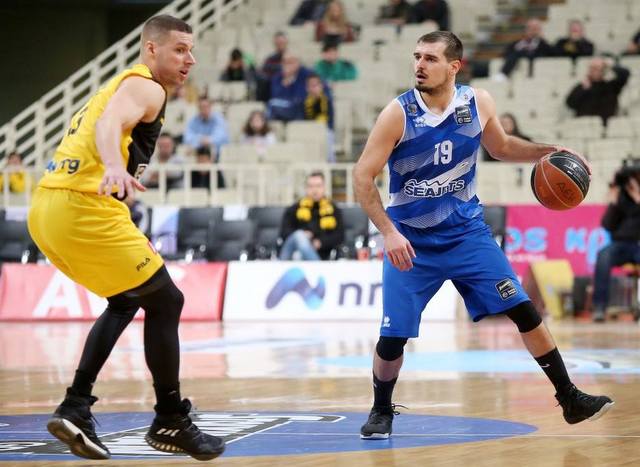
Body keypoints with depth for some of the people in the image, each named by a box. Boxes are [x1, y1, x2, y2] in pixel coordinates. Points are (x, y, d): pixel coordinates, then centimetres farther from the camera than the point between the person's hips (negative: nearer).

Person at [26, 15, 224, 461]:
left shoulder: (118, 85, 27)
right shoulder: (145, 87, -4)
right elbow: (110, 123, -25)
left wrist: (131, 239, 35)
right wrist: (115, 167, -46)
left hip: (46, 208, 10)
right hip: (84, 209, -10)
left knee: (127, 301, 24)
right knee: (165, 301, 1)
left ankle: (75, 408, 15)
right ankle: (171, 423, 7)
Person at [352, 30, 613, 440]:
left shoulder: (478, 103, -5)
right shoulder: (399, 114, -16)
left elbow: (501, 147, 15)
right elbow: (363, 177, -14)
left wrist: (548, 152, 0)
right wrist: (389, 232, -24)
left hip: (467, 231, 2)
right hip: (411, 240, -2)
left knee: (524, 311, -5)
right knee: (392, 338, -5)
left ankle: (570, 399, 6)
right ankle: (381, 411, 22)